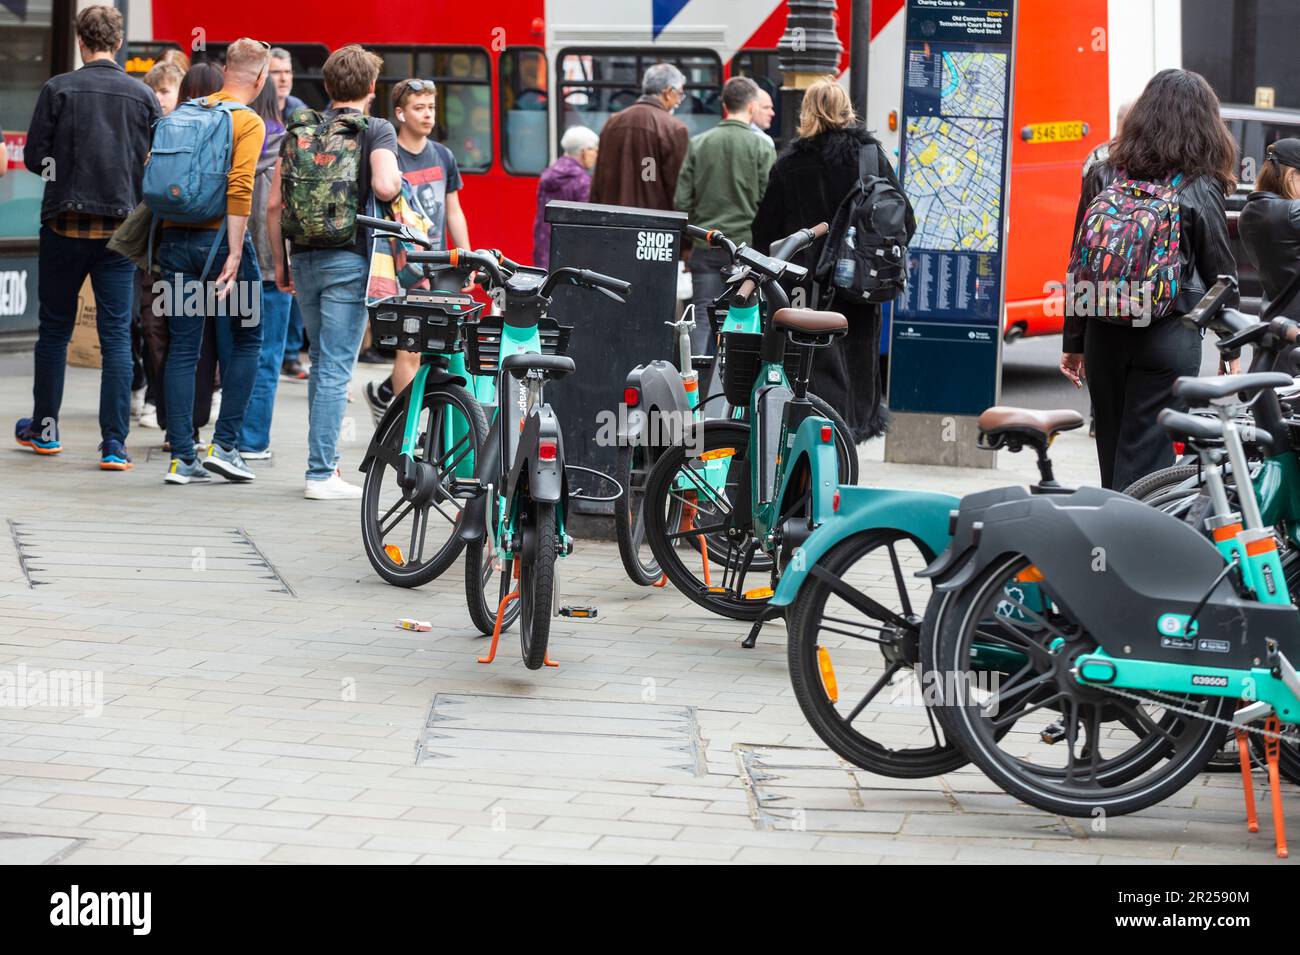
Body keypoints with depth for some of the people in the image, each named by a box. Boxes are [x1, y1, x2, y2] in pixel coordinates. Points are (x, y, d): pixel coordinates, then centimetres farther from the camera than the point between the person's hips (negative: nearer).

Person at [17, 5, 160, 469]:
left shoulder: (58, 89, -6)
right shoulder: (143, 95, -1)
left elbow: (35, 156, -5)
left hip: (65, 225, -1)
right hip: (120, 229, 1)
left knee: (55, 328, 14)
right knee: (117, 334, 2)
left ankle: (44, 428, 25)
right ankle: (115, 444, -4)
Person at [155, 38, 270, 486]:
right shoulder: (249, 122, -6)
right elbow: (239, 188, -17)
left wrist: (164, 234, 18)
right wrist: (234, 254, -19)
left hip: (175, 238, 5)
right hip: (220, 238, -5)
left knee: (182, 347, 6)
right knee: (244, 340, 10)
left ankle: (182, 457, 5)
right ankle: (224, 444, 4)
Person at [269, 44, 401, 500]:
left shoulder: (299, 130, 9)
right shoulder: (376, 130, -5)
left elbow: (274, 203, 7)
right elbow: (384, 187, -22)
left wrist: (280, 262, 16)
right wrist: (397, 179, 1)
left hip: (305, 258, 5)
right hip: (348, 258, -5)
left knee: (322, 363, 19)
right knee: (336, 369, -3)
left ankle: (325, 459, 24)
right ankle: (321, 474, -4)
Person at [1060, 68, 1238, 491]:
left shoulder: (1103, 177, 4)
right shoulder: (1200, 190, -5)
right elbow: (1221, 274, -1)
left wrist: (1074, 343, 13)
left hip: (1104, 334, 4)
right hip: (1170, 337, -3)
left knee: (1112, 452, 15)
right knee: (1145, 457, -2)